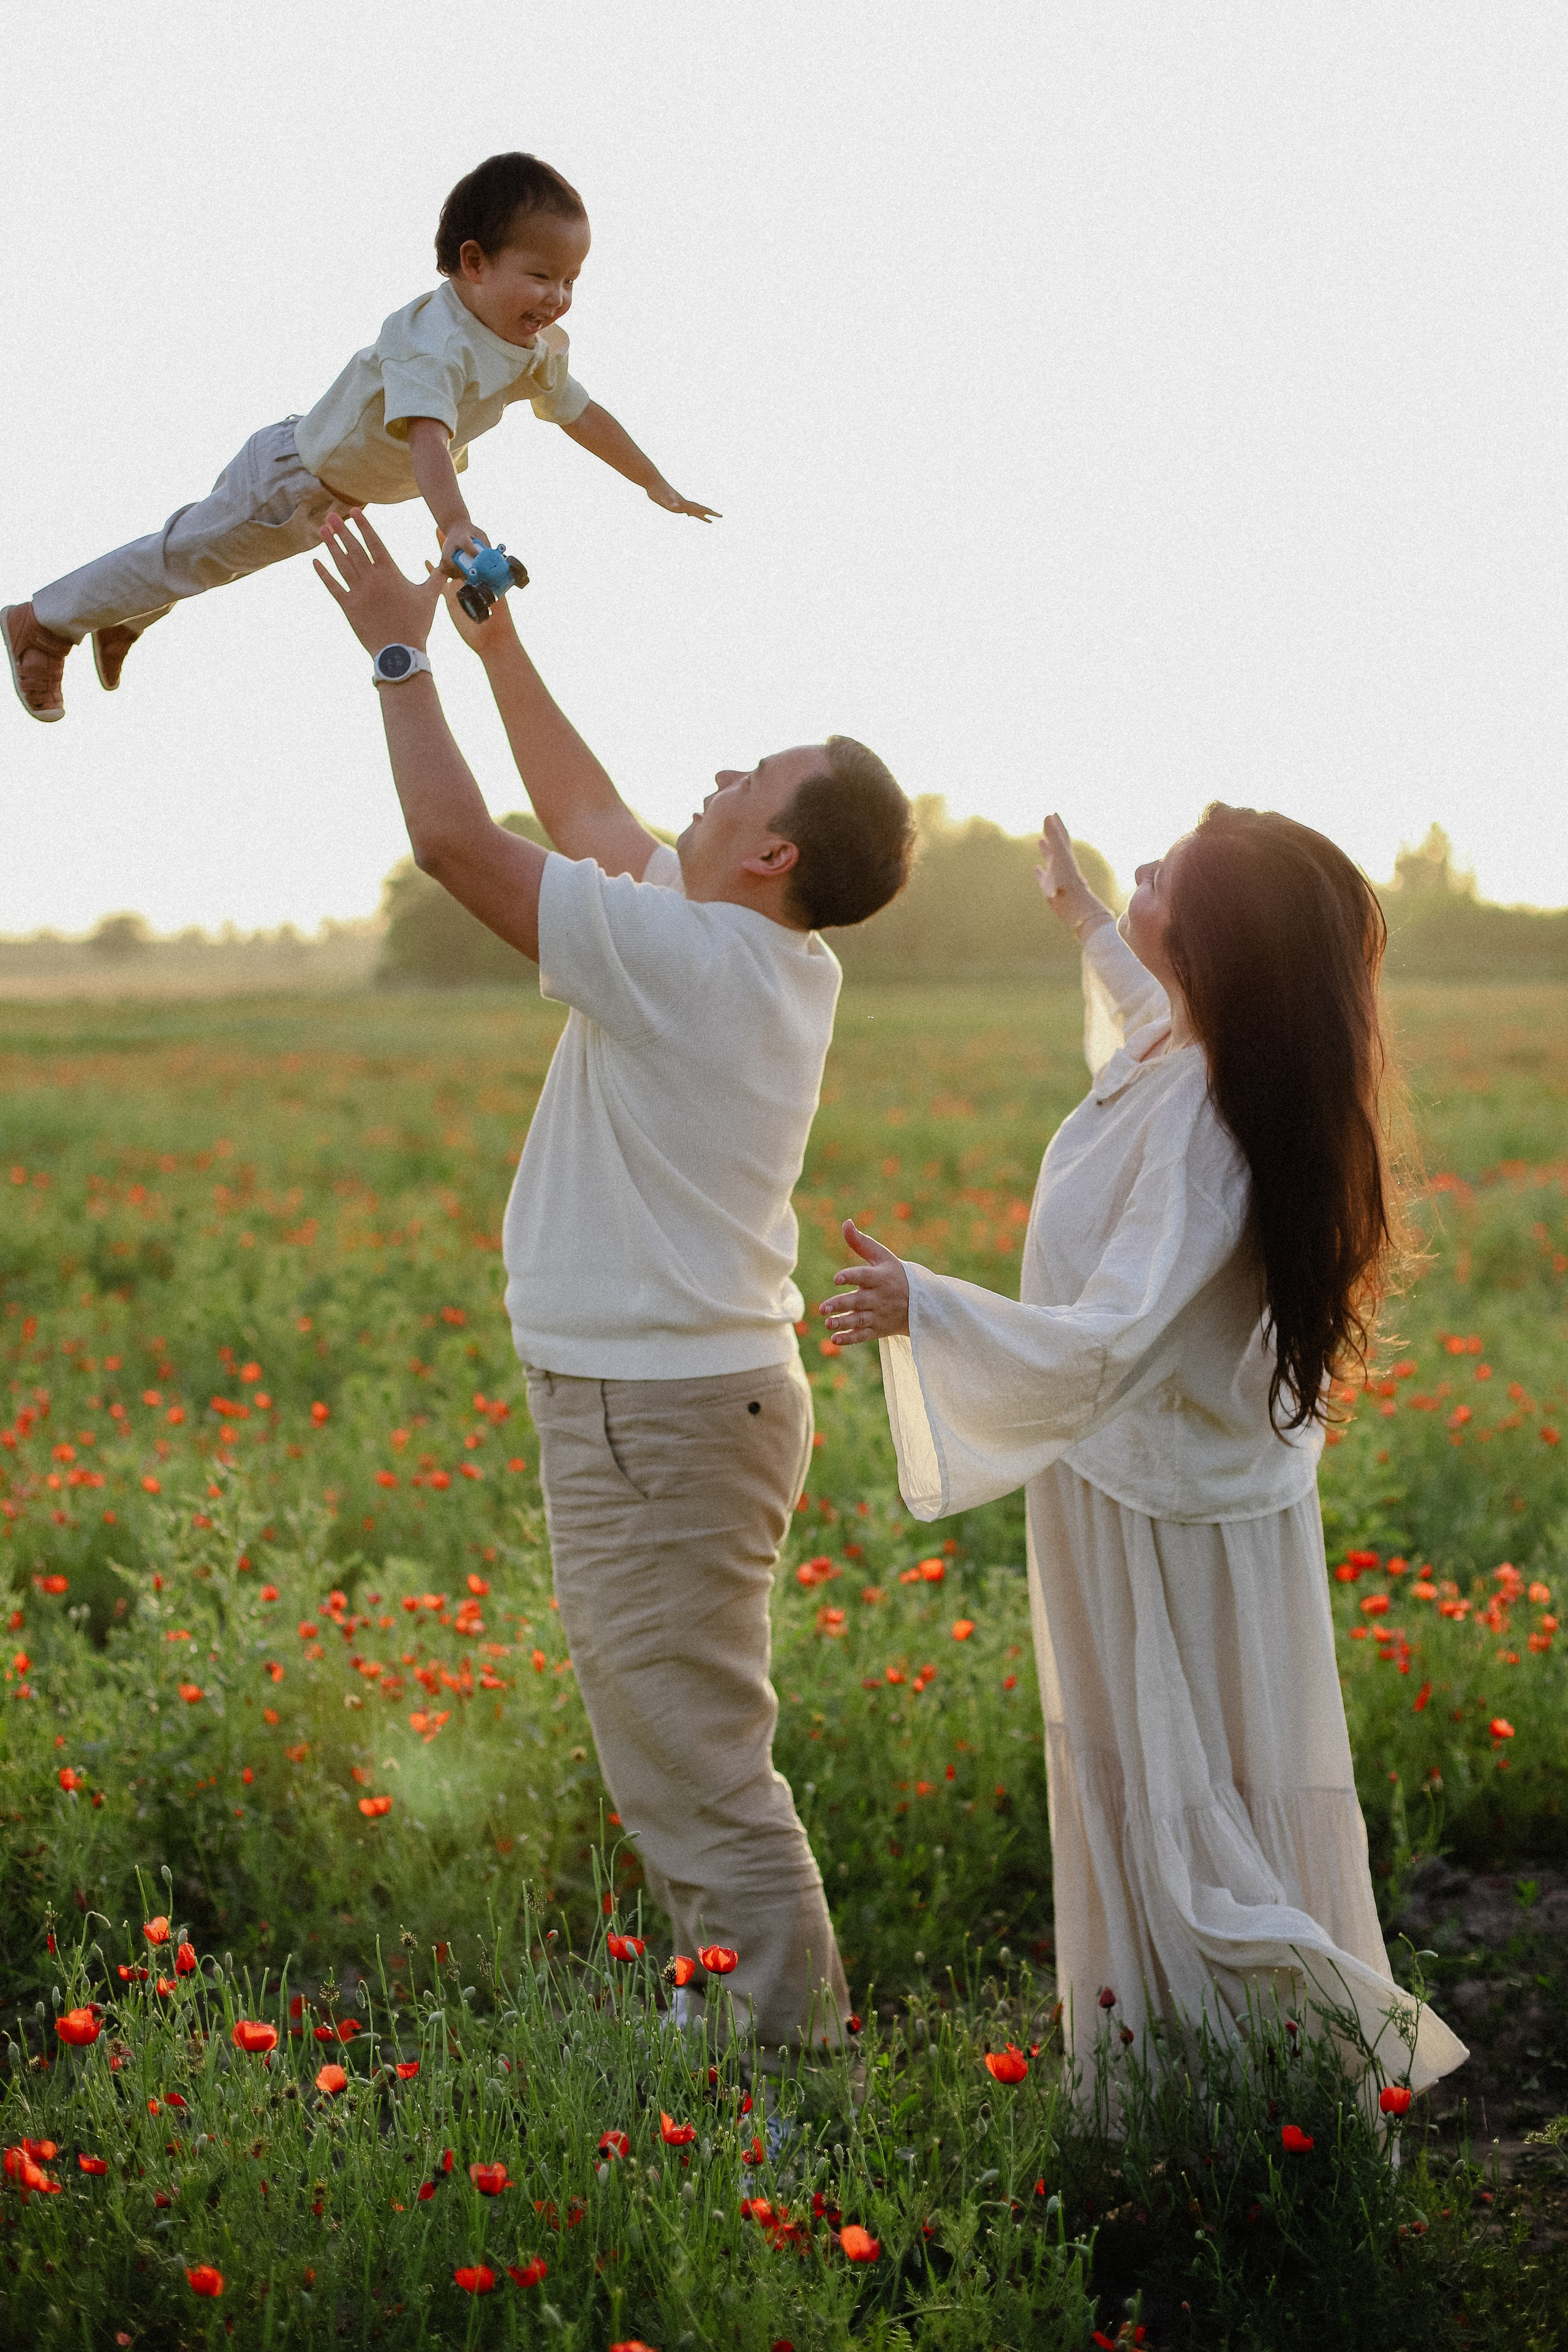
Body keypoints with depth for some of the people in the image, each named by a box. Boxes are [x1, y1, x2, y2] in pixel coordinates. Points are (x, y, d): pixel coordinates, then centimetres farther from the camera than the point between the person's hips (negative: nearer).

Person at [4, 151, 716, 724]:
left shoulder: (538, 346, -11)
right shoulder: (436, 342, -40)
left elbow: (581, 413, 4)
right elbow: (427, 436, -56)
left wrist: (658, 487, 8)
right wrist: (456, 527, -71)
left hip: (343, 491, 8)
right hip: (294, 479, -8)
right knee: (190, 554, 5)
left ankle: (120, 618, 48)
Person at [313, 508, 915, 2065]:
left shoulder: (681, 956, -19)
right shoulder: (774, 963, 7)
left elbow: (455, 838, -18)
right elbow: (586, 816, 19)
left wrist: (401, 656, -5)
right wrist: (494, 641, 22)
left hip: (660, 1412, -10)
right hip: (668, 1395, 10)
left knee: (698, 1775, -6)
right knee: (679, 1762, 20)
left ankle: (797, 2049, -1)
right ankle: (761, 2021, 30)